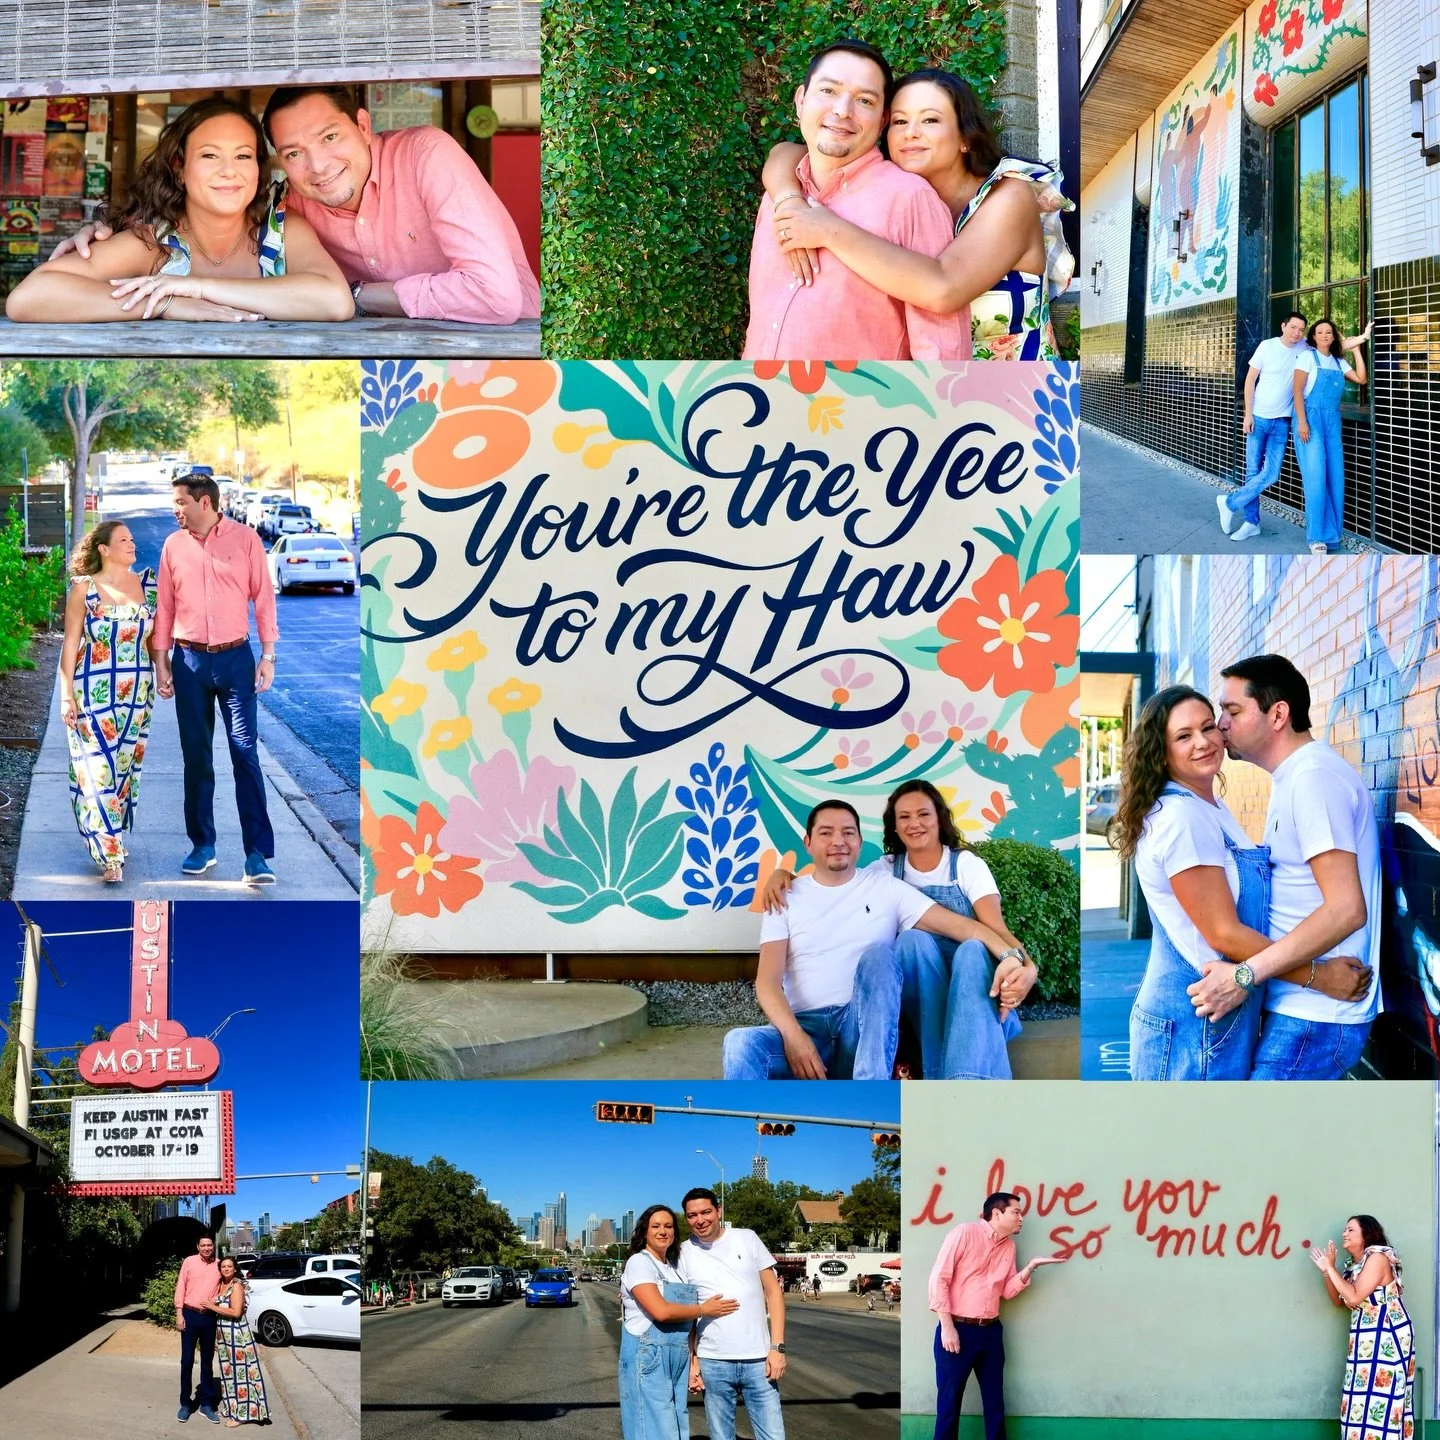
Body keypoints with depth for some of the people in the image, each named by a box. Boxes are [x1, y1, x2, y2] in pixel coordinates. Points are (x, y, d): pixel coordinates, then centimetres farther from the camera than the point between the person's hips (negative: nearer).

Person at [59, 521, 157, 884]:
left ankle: (113, 837, 23)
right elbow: (70, 644, -2)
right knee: (98, 767, -8)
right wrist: (66, 695, -7)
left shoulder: (147, 584, 6)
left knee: (126, 765, 9)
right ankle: (110, 854, -8)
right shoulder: (84, 588, -3)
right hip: (94, 689, -4)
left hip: (137, 690, 4)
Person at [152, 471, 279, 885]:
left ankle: (257, 853, -9)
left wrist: (268, 656, -4)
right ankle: (202, 845, 17)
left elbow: (263, 597, -1)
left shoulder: (245, 539, -3)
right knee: (196, 756, 7)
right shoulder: (173, 545, 5)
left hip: (235, 657, -3)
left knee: (245, 753, -7)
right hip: (189, 660, 3)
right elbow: (164, 606, 9)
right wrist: (160, 661, 6)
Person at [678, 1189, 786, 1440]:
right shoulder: (684, 1254, 3)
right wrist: (691, 1361, 0)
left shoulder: (747, 1239, 3)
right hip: (713, 1362, 0)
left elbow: (773, 1291, 4)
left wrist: (777, 1347, -4)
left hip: (758, 1359, 0)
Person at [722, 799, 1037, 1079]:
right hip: (804, 1027, 0)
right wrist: (793, 1035, -20)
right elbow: (768, 981, 1)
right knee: (741, 1044, -32)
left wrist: (1012, 956, -22)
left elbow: (960, 924, -1)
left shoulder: (885, 888, 11)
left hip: (866, 1028, 0)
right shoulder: (787, 898, 12)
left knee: (878, 955, -28)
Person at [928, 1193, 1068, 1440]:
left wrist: (1031, 1266, -3)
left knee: (995, 1400, 10)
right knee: (949, 1400, -2)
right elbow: (939, 1278, -12)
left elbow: (1007, 1291, 11)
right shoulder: (965, 1233, -10)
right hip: (957, 1329, -6)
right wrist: (947, 1326, -15)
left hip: (990, 1331, 7)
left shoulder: (1009, 1246, 11)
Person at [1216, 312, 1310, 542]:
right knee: (1253, 471, 2)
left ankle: (1230, 503, 6)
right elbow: (1250, 380, -4)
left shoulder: (1304, 347, -1)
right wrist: (1248, 414, -9)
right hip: (1259, 418, -2)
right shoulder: (1267, 346, -8)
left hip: (1281, 422, 2)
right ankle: (1251, 522, 12)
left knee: (1271, 474, -9)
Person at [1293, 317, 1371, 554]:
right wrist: (1301, 422, -17)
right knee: (1316, 476, -10)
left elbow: (1361, 379, 4)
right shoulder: (1307, 357, -2)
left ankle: (1332, 531, 13)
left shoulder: (1339, 362, 14)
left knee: (1335, 476, 3)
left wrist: (1356, 348, 5)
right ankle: (1318, 536, -8)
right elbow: (1297, 390, -8)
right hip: (1311, 419, -6)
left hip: (1332, 421, 6)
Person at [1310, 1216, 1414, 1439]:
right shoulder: (1356, 1265, 15)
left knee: (1377, 1397, -11)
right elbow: (1339, 1301, 18)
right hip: (1367, 1338, 10)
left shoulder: (1377, 1257, -13)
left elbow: (1354, 1297, -20)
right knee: (1365, 1399, 7)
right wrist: (1325, 1271, 5)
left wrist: (1331, 1268, -15)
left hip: (1386, 1336, -10)